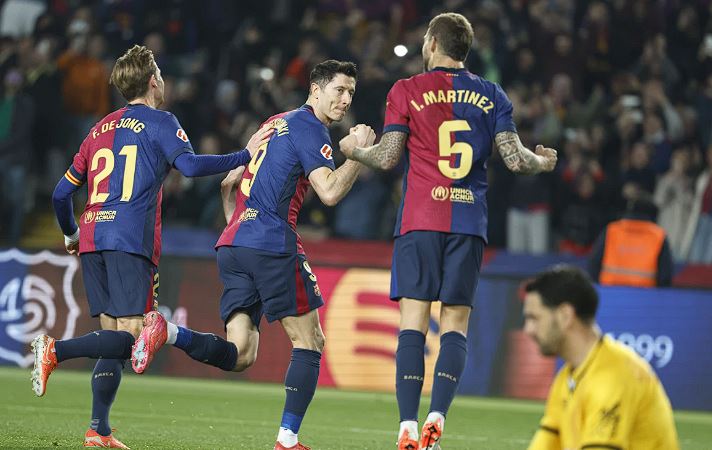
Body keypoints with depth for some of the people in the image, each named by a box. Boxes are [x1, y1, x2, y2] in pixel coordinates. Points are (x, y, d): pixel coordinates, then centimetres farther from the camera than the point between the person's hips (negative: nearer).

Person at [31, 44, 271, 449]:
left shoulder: (100, 130, 23)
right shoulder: (160, 122, 4)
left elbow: (61, 193, 23)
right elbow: (189, 165, -13)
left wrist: (72, 235, 39)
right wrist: (245, 156, -5)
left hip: (93, 238, 7)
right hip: (131, 240, -7)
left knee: (113, 335, 9)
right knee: (132, 336, -9)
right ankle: (55, 350, -27)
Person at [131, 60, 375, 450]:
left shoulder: (275, 123, 23)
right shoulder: (309, 128, -4)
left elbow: (229, 181, 28)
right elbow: (329, 192, -16)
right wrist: (359, 153, -7)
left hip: (232, 246, 8)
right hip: (273, 247, -8)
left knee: (239, 355, 3)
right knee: (309, 342, 3)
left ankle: (166, 332, -19)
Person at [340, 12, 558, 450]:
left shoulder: (407, 91, 3)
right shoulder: (492, 95, 9)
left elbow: (388, 157, 0)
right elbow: (516, 159, 3)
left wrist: (354, 151, 19)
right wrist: (543, 161, 25)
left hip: (420, 218, -2)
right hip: (470, 221, 2)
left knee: (414, 320, -4)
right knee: (456, 323, 4)